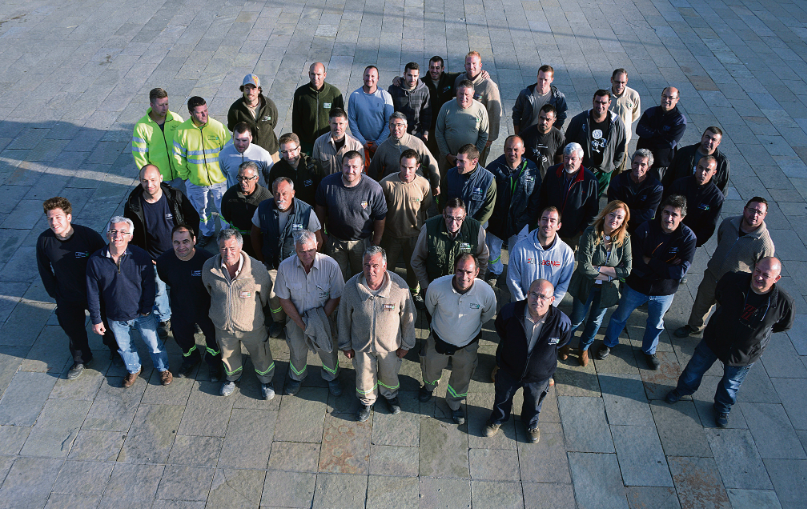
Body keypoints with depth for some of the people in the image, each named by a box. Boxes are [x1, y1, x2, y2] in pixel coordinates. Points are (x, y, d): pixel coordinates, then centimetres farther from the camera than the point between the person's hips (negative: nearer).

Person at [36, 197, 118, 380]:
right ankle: (81, 360, 50)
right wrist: (56, 294, 3)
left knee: (107, 324, 20)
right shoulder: (44, 240, -16)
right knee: (73, 330, 22)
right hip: (67, 300, 2)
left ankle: (114, 349, 50)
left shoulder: (89, 235, -25)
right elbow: (45, 271, -1)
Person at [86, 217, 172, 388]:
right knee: (124, 347, 24)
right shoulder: (95, 261, -16)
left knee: (154, 344, 16)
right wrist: (96, 319, -2)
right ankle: (133, 369, 52)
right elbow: (93, 293, -6)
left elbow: (149, 286, -9)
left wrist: (146, 310, -8)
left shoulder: (141, 256, -20)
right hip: (115, 317, 2)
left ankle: (163, 368, 44)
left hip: (142, 315, -2)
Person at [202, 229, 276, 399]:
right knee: (228, 356, 28)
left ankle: (266, 380, 51)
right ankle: (232, 377, 60)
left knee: (260, 356, 20)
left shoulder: (256, 269, -27)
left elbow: (266, 296, -7)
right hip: (223, 326, 2)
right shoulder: (209, 267, -19)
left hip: (251, 326, -2)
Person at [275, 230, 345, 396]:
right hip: (296, 318, 1)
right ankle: (296, 378, 55)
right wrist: (302, 323, -15)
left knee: (329, 350, 19)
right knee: (297, 351, 23)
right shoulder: (285, 267, -22)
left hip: (324, 316, -1)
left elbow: (335, 297, -14)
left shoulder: (330, 265, -25)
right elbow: (284, 299, -11)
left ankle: (332, 378, 51)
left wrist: (320, 321, -20)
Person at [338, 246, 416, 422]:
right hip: (361, 344, 0)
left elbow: (408, 317, -11)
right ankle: (367, 401, 57)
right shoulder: (351, 287, -24)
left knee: (389, 374, 27)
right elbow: (344, 317, -7)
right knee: (364, 375, 24)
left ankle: (390, 395, 61)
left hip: (390, 344, 0)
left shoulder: (399, 286, -27)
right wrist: (345, 345, 2)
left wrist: (406, 344, 0)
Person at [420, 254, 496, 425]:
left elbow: (488, 315, -5)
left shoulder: (486, 292, -31)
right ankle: (430, 386, 66)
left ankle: (455, 403, 58)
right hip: (439, 340, 0)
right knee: (431, 368, 28)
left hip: (467, 345, 0)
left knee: (462, 378, 25)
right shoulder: (437, 286, -32)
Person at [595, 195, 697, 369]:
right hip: (636, 286, -1)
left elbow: (681, 271, -26)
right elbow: (633, 258, -24)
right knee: (620, 317, 20)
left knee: (655, 324, 25)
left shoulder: (688, 237, -20)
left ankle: (649, 350, 53)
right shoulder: (647, 229, -22)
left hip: (664, 292, 1)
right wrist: (665, 266, -27)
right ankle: (609, 343, 48)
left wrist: (649, 261, -27)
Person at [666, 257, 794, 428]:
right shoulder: (732, 280, -27)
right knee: (695, 368, 22)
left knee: (731, 385, 24)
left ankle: (722, 408, 56)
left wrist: (758, 331, -3)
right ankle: (682, 390, 54)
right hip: (715, 338, 1)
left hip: (745, 354, 0)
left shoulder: (784, 303, -28)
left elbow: (785, 324, -4)